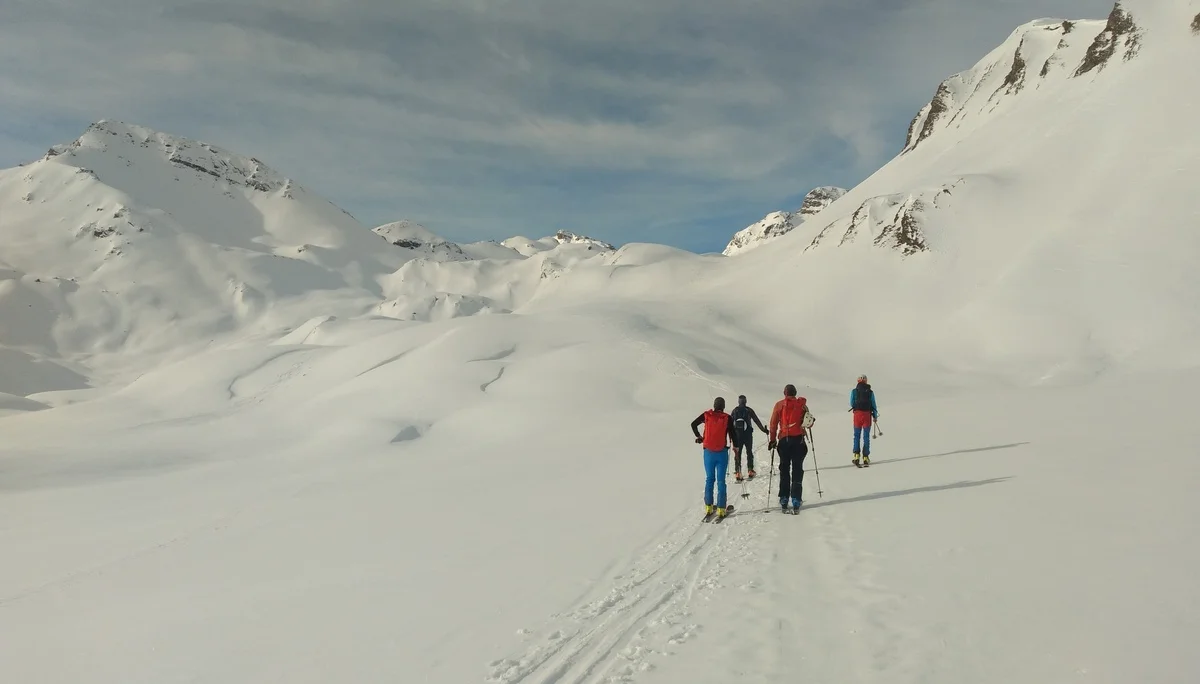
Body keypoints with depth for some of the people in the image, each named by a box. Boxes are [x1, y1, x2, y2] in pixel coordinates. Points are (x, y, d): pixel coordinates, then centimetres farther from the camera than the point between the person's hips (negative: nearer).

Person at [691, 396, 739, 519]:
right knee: (721, 481, 1)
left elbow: (693, 424, 5)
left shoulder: (706, 415, 0)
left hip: (708, 452, 2)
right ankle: (721, 509, -1)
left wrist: (699, 437, 18)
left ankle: (708, 507, 13)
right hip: (722, 453, -2)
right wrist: (736, 446, 12)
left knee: (709, 479, 14)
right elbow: (732, 434, -4)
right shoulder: (727, 418, -6)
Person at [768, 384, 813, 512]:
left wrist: (772, 440, 5)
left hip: (784, 439, 1)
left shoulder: (779, 405, 4)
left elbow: (773, 423, 1)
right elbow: (808, 421, 1)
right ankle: (796, 499, -4)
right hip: (798, 439, -1)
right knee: (797, 469, 3)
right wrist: (810, 421, 23)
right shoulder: (801, 404, 3)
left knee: (784, 469, 10)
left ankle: (784, 499, 7)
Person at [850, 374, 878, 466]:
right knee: (866, 436, 6)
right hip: (867, 414, 0)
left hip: (857, 414, 0)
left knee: (857, 436, 9)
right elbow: (873, 405, 3)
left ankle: (856, 456, -4)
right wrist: (875, 415, 13)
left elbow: (852, 403, 3)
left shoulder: (854, 391, 0)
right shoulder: (870, 392, 1)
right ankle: (865, 457, 5)